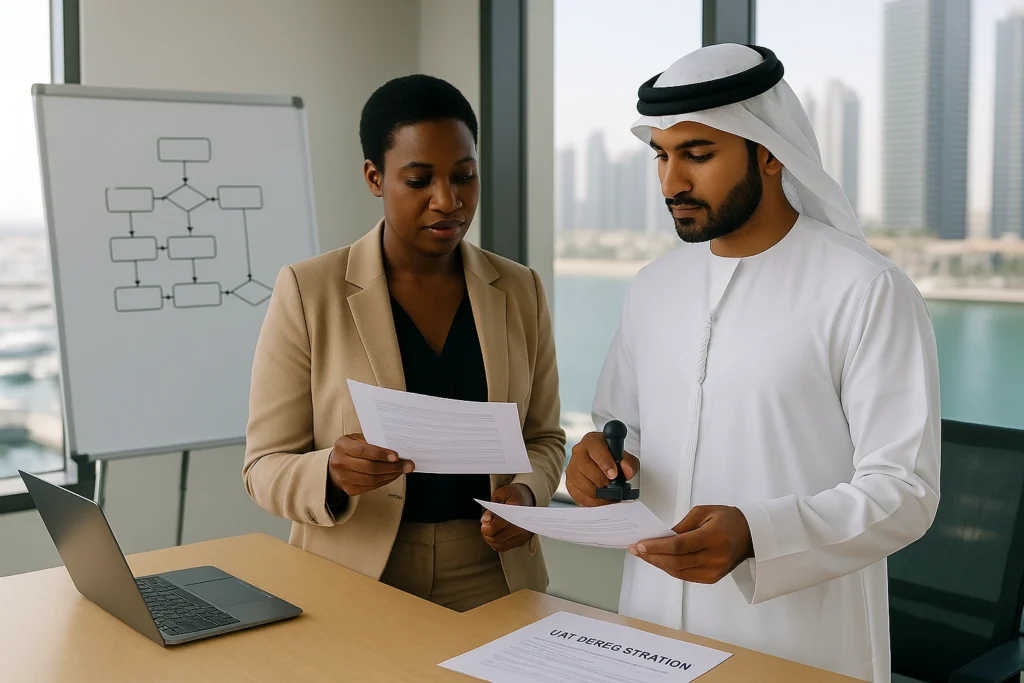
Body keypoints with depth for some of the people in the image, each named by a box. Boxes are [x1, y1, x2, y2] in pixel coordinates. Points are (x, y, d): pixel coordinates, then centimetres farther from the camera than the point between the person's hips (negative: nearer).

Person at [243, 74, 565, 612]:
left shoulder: (520, 292, 1)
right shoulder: (307, 291, -8)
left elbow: (543, 437, 10)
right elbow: (265, 466, -7)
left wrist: (526, 493, -12)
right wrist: (332, 473, -28)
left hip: (493, 583, 3)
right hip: (353, 588, -2)